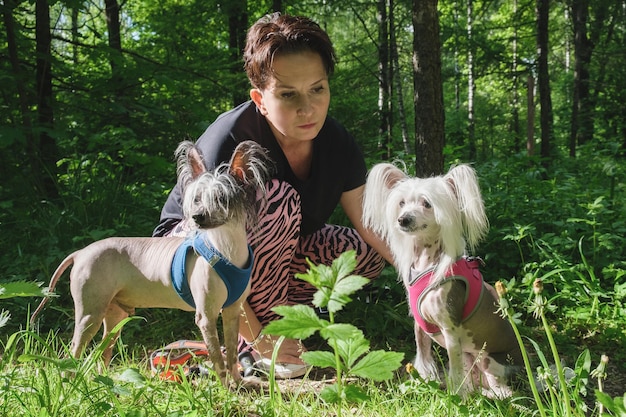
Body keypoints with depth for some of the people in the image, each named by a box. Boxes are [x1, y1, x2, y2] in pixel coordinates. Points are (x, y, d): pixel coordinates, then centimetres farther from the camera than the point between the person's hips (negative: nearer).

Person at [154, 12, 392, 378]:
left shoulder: (337, 143, -13)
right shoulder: (227, 142, -32)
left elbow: (374, 226, -12)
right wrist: (257, 340, -32)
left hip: (276, 249, 6)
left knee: (366, 252, -14)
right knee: (279, 199, -33)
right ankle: (261, 330, -20)